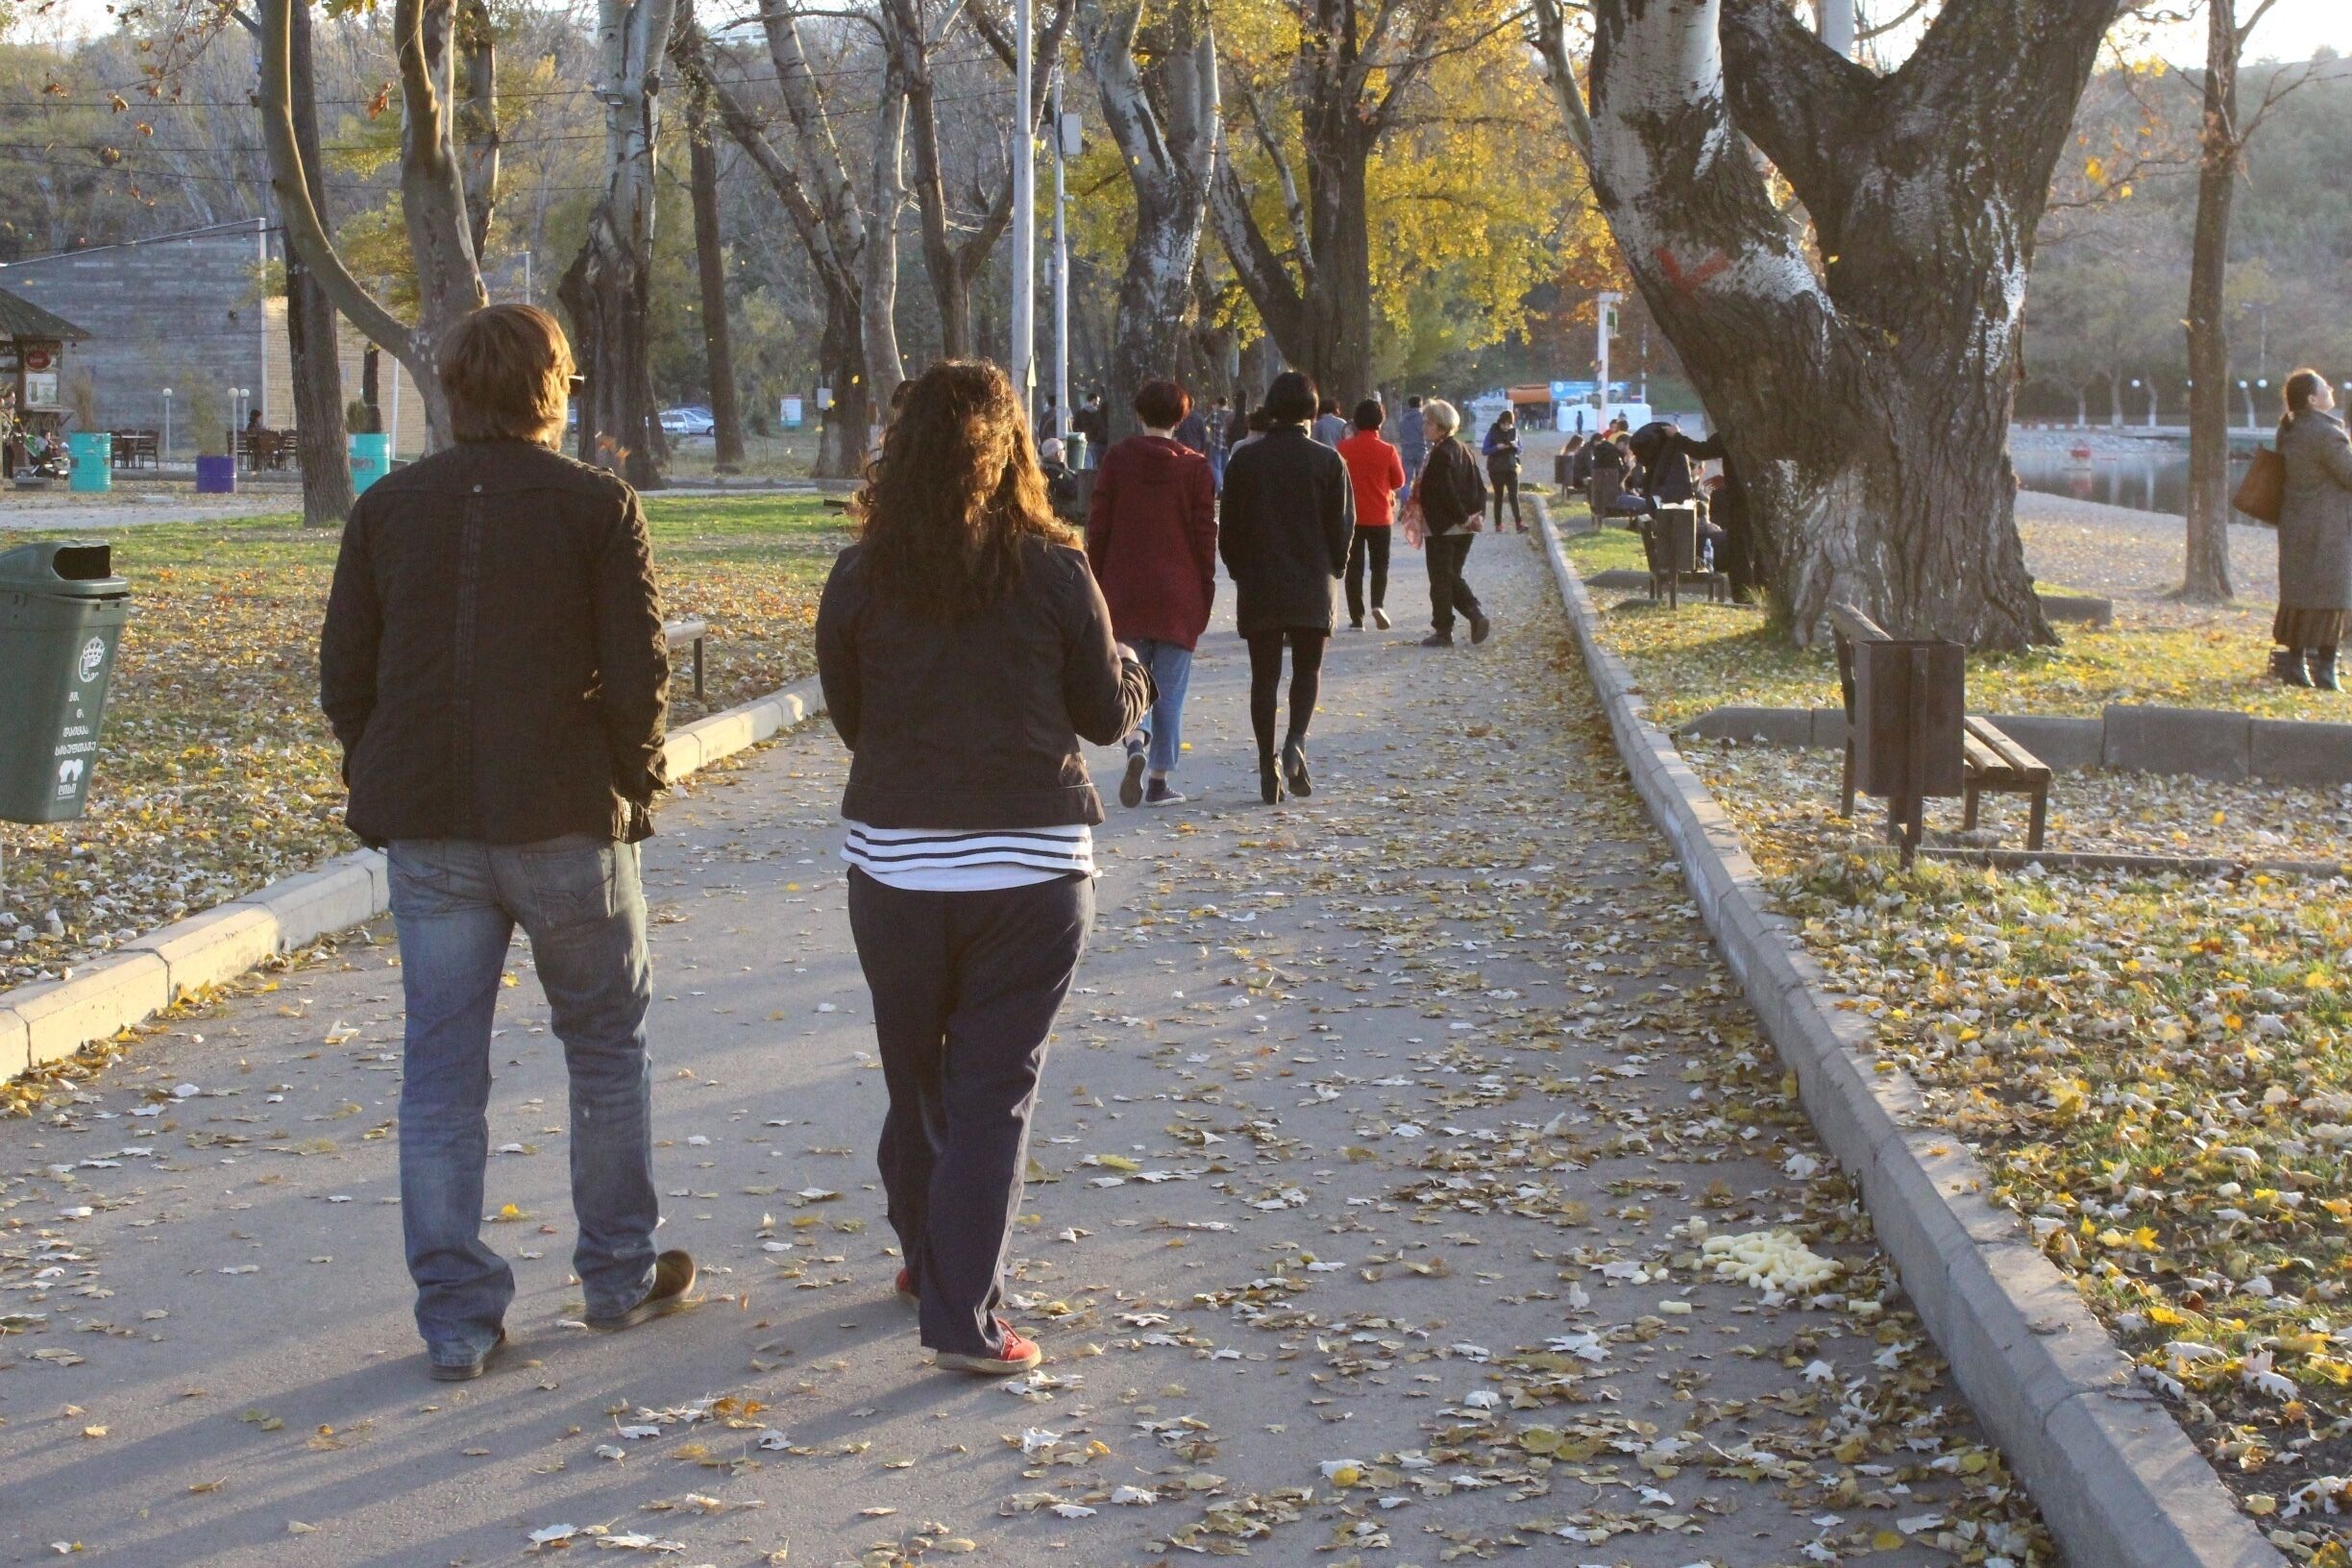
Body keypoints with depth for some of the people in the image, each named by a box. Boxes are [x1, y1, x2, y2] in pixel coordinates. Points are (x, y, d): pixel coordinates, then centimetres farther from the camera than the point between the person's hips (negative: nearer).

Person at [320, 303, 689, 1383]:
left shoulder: (387, 507, 5)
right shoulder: (598, 506, -5)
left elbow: (343, 677, 5)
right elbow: (637, 675, -9)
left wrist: (384, 790, 16)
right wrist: (637, 785, 5)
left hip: (427, 834, 3)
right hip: (566, 824, -2)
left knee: (440, 1068, 7)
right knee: (608, 1046, 15)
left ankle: (456, 1318, 8)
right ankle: (619, 1275, 25)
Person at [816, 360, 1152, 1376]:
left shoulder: (859, 579, -4)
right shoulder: (1053, 573, -9)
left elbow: (849, 720, 7)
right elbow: (1108, 714, 1)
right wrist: (1134, 676, 23)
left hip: (894, 863, 2)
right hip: (1033, 864, -2)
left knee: (915, 1073, 20)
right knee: (995, 1087, 3)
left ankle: (927, 1261, 37)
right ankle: (963, 1315, 0)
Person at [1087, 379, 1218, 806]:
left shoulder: (1117, 459, 0)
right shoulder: (1195, 467, -2)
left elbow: (1098, 526, 1)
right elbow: (1206, 534, -1)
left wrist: (1095, 584, 9)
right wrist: (1205, 592, 7)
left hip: (1124, 592, 1)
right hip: (1178, 595, -1)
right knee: (1170, 689, 6)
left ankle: (1136, 744, -19)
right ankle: (1160, 781, 5)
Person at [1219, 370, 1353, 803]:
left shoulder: (1245, 460, -1)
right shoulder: (1328, 462, -3)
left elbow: (1230, 528, 3)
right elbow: (1342, 527, -1)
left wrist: (1240, 570, 17)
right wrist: (1333, 570, 15)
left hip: (1258, 586, 1)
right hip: (1312, 587, -1)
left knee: (1264, 675, 6)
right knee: (1308, 669, 11)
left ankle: (1268, 767, 4)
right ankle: (1296, 742, -13)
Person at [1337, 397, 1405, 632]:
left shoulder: (1344, 448, -8)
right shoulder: (1387, 451, -11)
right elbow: (1399, 482, 1)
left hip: (1352, 516, 1)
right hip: (1380, 516, -1)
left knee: (1354, 566, 7)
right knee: (1380, 564, 13)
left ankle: (1356, 618, 4)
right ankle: (1378, 604, -10)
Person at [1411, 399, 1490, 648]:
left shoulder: (1440, 453, -17)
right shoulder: (1463, 450, 10)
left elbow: (1444, 491, -22)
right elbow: (1480, 487, 10)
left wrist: (1462, 518, -15)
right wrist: (1477, 514, 3)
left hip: (1442, 527, -9)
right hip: (1464, 528, 9)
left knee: (1440, 579, 1)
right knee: (1452, 576, 18)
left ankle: (1443, 630, 6)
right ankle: (1476, 613, 1)